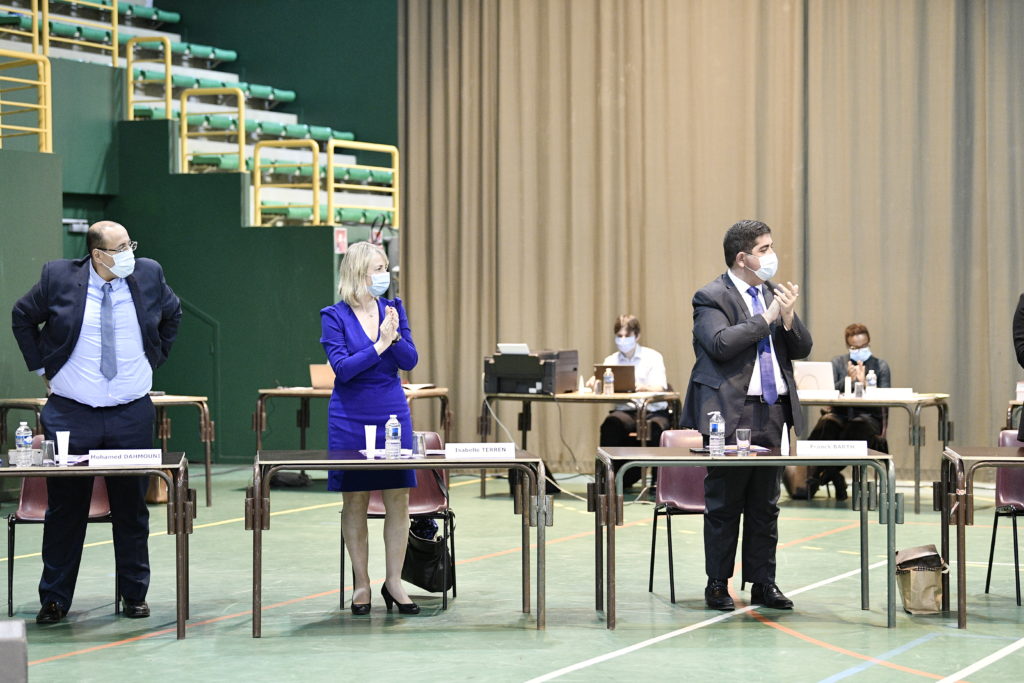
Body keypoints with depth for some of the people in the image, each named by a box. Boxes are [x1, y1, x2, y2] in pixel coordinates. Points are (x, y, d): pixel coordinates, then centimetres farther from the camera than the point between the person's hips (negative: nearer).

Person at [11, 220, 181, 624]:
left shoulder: (148, 275, 0)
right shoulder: (58, 278, -6)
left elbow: (172, 314, 19)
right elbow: (22, 317, 10)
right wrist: (41, 367, 6)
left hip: (131, 414, 2)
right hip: (70, 413, -1)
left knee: (132, 510, 8)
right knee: (64, 511, 4)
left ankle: (134, 595, 19)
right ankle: (54, 599, 12)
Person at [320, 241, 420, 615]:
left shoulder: (393, 309, 5)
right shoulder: (335, 316, -5)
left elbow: (410, 360, -1)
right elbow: (342, 368, -14)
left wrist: (395, 337, -18)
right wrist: (379, 345, -20)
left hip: (393, 414, 3)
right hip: (351, 417, -3)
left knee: (398, 498, 2)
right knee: (355, 500, 3)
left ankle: (394, 582, 11)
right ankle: (361, 584, 13)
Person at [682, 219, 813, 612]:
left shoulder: (774, 294, 14)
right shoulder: (711, 297, -5)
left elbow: (802, 349, 12)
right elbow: (720, 344, -21)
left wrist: (789, 317, -6)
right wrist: (767, 318, -16)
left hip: (772, 411, 6)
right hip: (732, 413, -6)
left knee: (765, 505, 9)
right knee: (724, 505, 0)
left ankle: (763, 583, 16)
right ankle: (718, 586, 8)